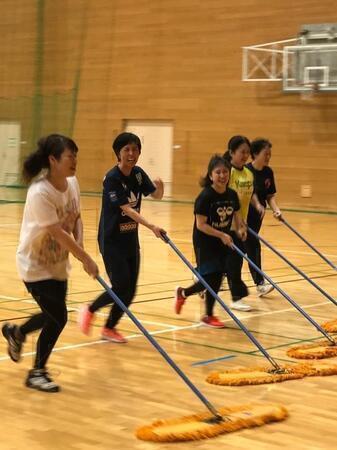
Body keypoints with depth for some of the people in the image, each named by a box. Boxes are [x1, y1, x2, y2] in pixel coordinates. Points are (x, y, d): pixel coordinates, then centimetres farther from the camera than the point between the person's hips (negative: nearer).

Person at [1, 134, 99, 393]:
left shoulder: (72, 183, -4)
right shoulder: (40, 193, -28)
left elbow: (76, 219, 6)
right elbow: (58, 233, -28)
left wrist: (79, 245, -12)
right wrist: (86, 259, -25)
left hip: (59, 263, 8)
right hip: (36, 265, -7)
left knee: (54, 316, 14)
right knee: (58, 318, -7)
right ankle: (37, 373, 13)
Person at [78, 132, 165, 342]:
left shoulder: (138, 173, 2)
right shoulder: (112, 178, -19)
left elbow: (156, 195, 7)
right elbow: (126, 209, -25)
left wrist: (160, 186, -18)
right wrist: (152, 226, -35)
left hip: (130, 239, 7)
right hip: (112, 240, -7)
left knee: (130, 290, 6)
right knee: (121, 286, -11)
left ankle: (110, 328, 22)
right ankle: (90, 311, 14)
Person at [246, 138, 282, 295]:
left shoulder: (268, 172, 0)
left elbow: (270, 196, 6)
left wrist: (276, 209, -10)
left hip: (257, 216, 6)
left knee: (244, 246, 11)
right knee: (253, 245, -8)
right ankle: (260, 283, 1)